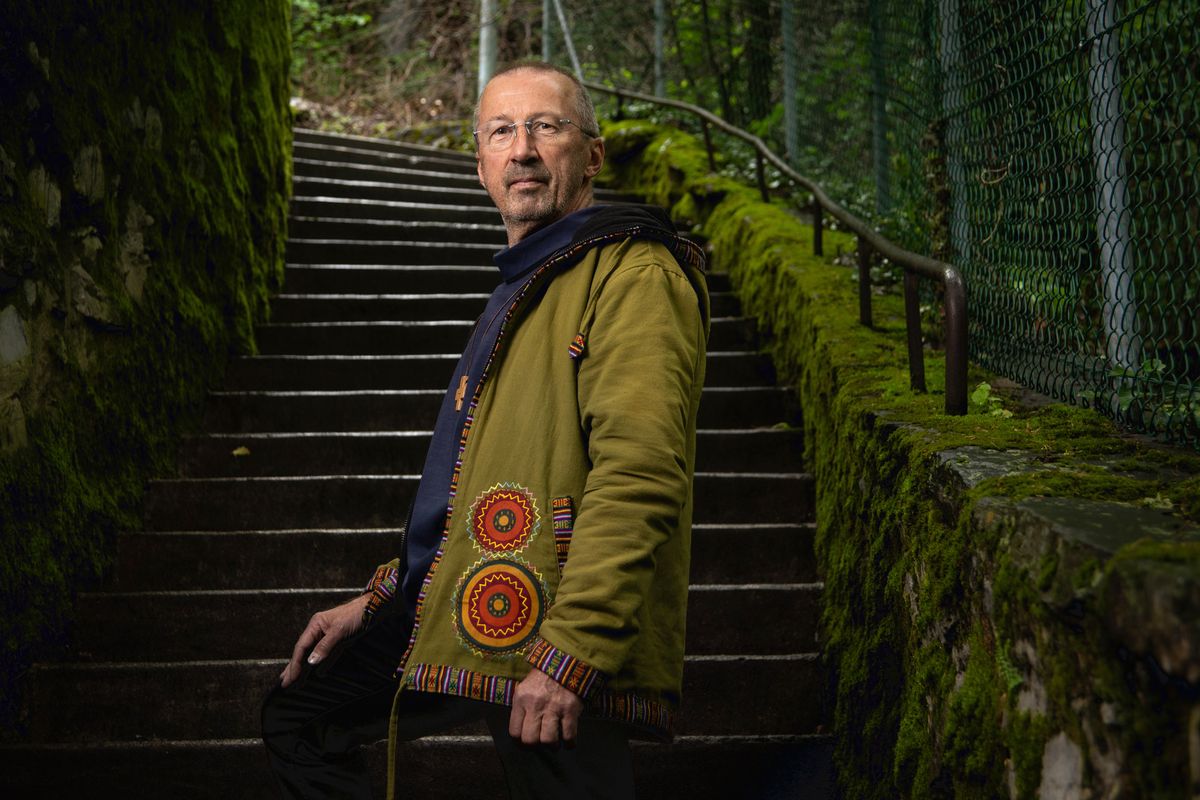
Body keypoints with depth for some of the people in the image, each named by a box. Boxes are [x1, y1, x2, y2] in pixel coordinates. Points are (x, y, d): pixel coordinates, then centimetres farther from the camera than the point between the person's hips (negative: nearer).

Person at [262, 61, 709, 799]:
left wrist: (571, 653, -27)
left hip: (562, 657, -10)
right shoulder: (524, 288, 22)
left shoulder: (635, 274, -10)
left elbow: (638, 477, -23)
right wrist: (379, 600, 25)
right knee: (298, 716, 20)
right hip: (467, 628, 10)